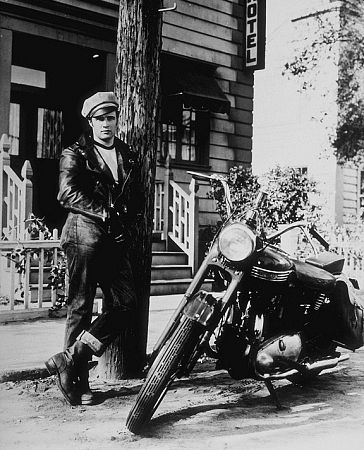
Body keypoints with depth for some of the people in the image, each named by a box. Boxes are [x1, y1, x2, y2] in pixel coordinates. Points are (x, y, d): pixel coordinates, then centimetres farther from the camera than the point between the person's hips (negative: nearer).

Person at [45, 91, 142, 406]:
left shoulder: (128, 155, 20)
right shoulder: (75, 154, 4)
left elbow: (136, 197, 20)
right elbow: (68, 193, -11)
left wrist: (128, 222, 1)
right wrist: (106, 213, -17)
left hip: (117, 238, 6)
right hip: (84, 231, -6)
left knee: (125, 305, -4)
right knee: (81, 307, -2)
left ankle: (70, 359, 1)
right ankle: (78, 380, 6)